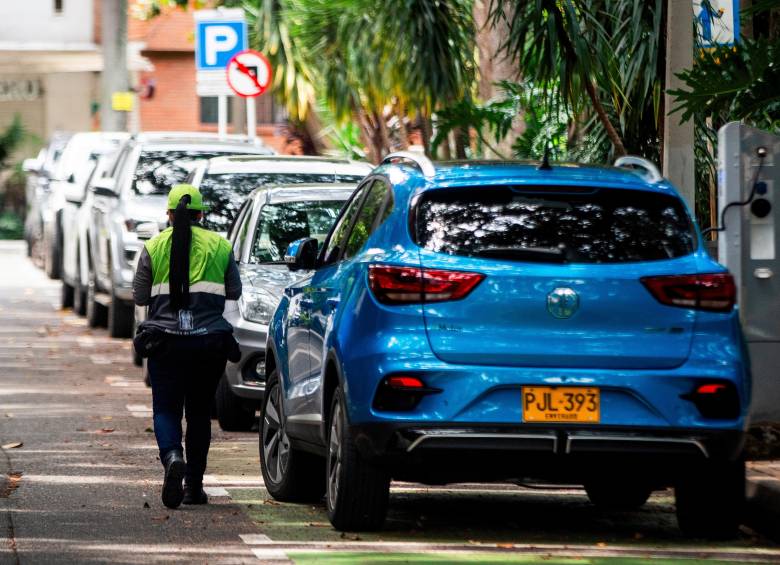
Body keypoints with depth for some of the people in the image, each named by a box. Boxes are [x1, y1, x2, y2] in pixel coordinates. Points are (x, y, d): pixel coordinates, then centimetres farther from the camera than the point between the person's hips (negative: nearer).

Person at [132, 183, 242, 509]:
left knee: (166, 409, 4)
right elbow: (234, 291, 10)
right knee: (200, 412, 13)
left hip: (165, 339, -1)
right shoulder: (219, 246, 2)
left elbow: (140, 297, 3)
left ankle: (172, 457, -27)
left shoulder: (153, 247, 0)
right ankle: (194, 486, 13)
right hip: (210, 341, 1)